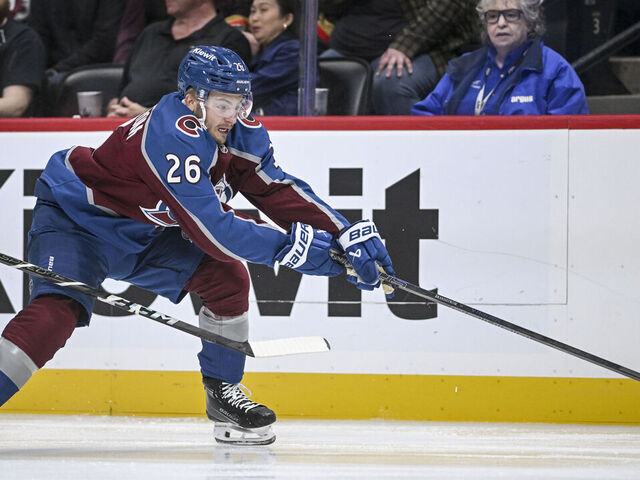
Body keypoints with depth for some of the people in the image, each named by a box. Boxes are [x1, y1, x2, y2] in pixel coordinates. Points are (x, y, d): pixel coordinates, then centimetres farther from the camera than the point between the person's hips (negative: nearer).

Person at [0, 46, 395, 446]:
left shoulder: (236, 131, -10)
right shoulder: (169, 138, -35)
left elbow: (278, 189, -5)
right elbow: (211, 230, -37)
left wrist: (346, 236, -15)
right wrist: (291, 247, -36)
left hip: (145, 232, 8)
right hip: (74, 218, -8)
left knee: (227, 277, -5)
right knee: (57, 311, -28)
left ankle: (224, 394, 9)